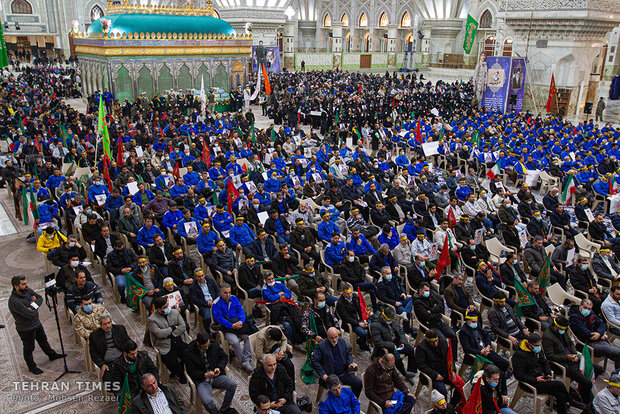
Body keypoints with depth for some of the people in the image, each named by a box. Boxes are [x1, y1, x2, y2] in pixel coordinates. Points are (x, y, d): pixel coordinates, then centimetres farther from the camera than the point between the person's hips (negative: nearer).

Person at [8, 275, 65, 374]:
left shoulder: (27, 290, -10)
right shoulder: (14, 301, -34)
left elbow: (40, 298, 1)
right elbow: (30, 314, -33)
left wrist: (33, 305, -18)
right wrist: (34, 305, -14)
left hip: (37, 323, 8)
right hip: (26, 329, -8)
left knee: (43, 340, 27)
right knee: (29, 348, 14)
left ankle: (52, 355, 49)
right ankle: (32, 367, 35)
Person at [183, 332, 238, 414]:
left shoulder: (214, 344, -2)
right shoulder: (188, 353, -13)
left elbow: (224, 357, 9)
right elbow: (191, 372, -8)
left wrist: (219, 368, -10)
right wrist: (205, 375, -24)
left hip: (216, 376, 4)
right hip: (201, 381, -4)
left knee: (233, 384, -20)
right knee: (207, 401, -31)